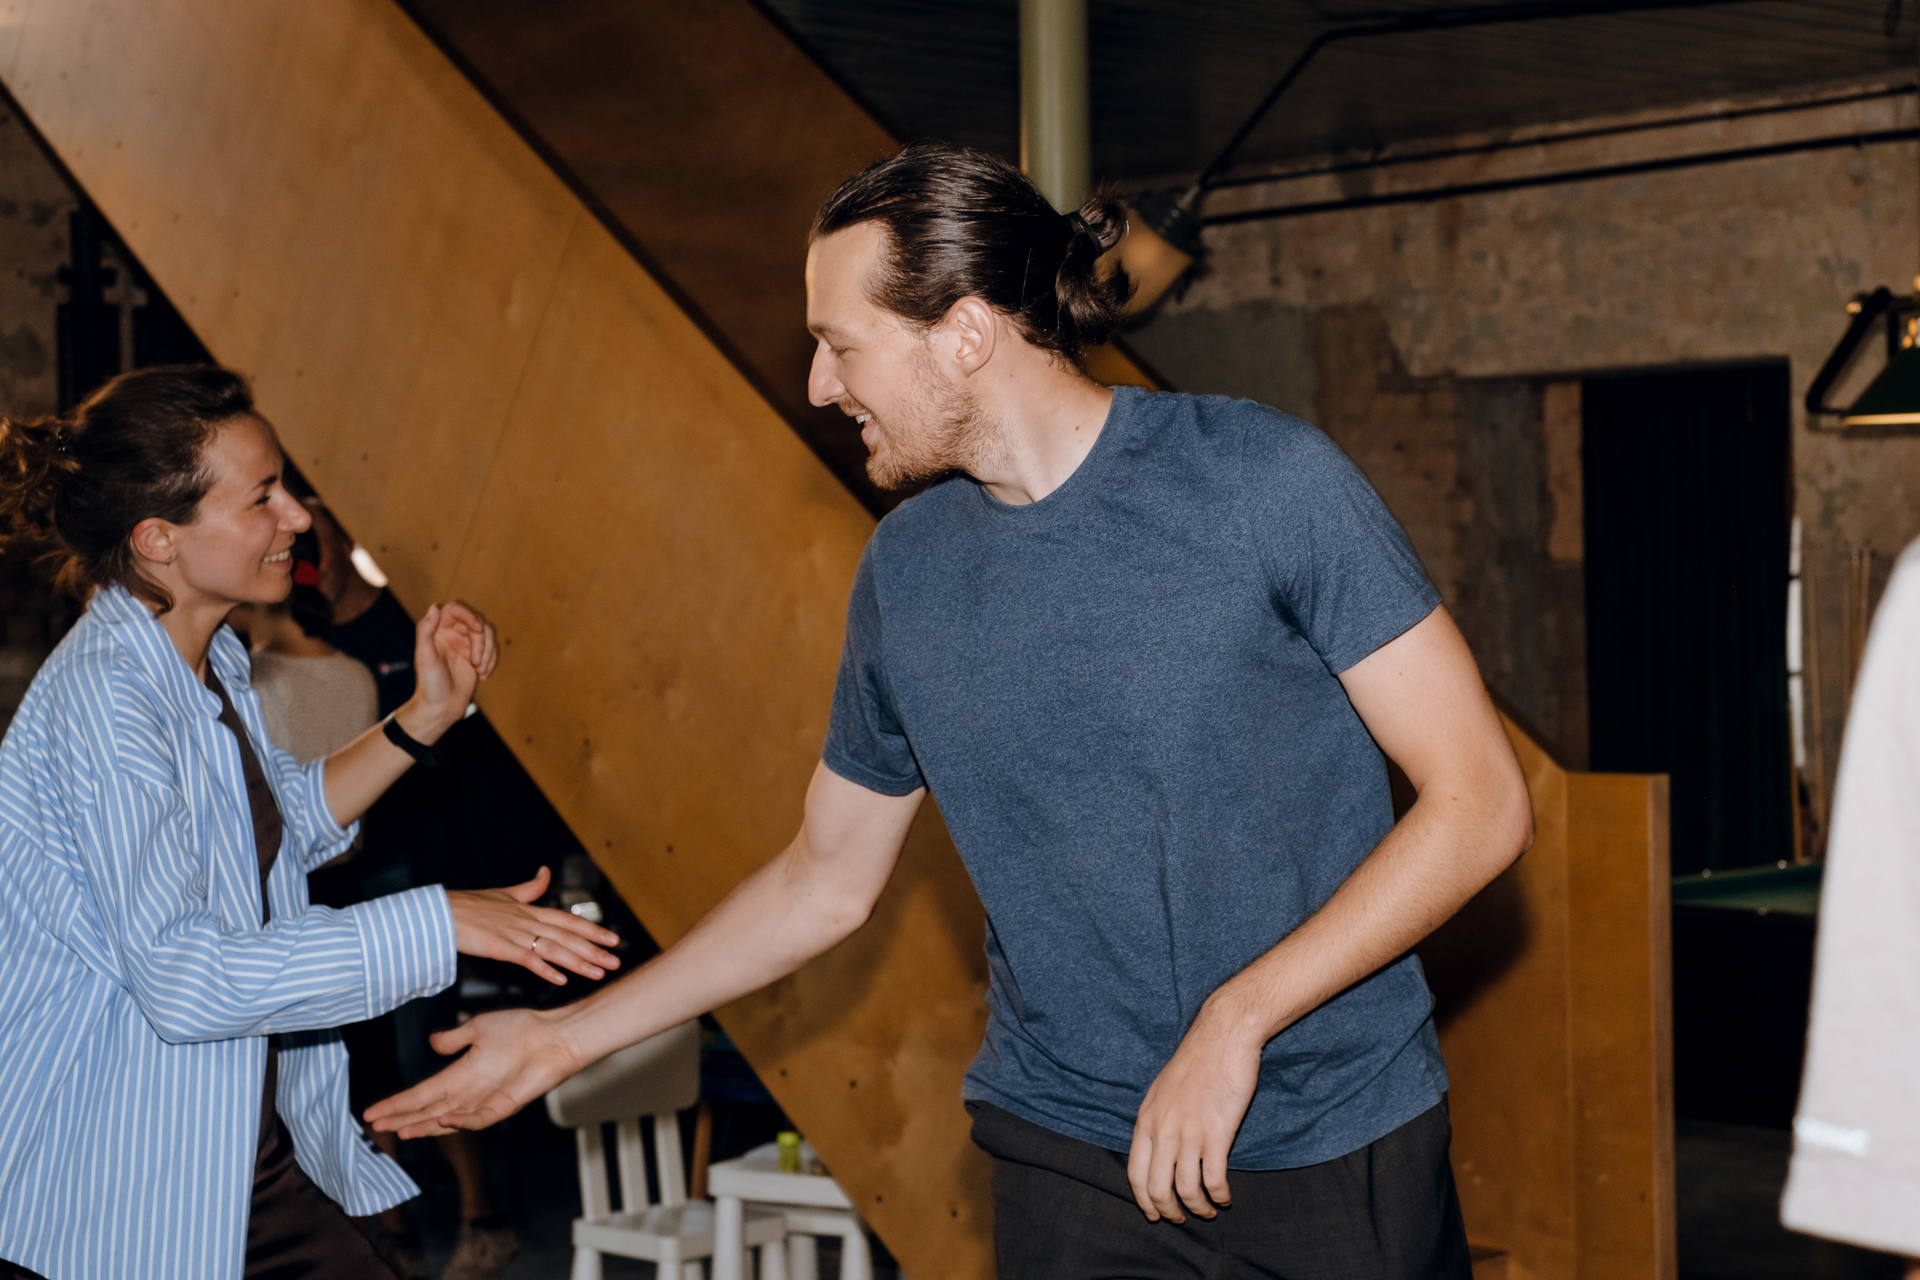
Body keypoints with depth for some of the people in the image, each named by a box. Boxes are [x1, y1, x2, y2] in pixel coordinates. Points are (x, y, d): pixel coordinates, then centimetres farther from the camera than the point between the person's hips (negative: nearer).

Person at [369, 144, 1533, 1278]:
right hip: (1073, 1158, 3)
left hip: (1342, 1154, -3)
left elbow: (1481, 803, -12)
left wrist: (1236, 1019, -17)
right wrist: (569, 1036, 16)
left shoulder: (1262, 477, -12)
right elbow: (827, 879, 16)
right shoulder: (905, 574, 3)